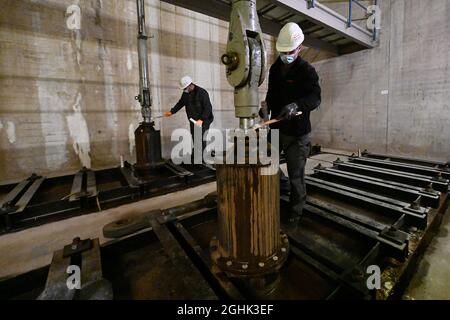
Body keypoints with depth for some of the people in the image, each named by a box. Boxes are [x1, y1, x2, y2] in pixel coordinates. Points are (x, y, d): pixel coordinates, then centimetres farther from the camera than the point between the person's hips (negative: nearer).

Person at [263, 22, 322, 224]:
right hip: (276, 128, 6)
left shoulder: (307, 71, -5)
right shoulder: (275, 68, 13)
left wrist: (296, 105, -37)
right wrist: (267, 105, 5)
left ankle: (296, 210, 21)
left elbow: (316, 97, -18)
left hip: (297, 132, -5)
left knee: (296, 174, 1)